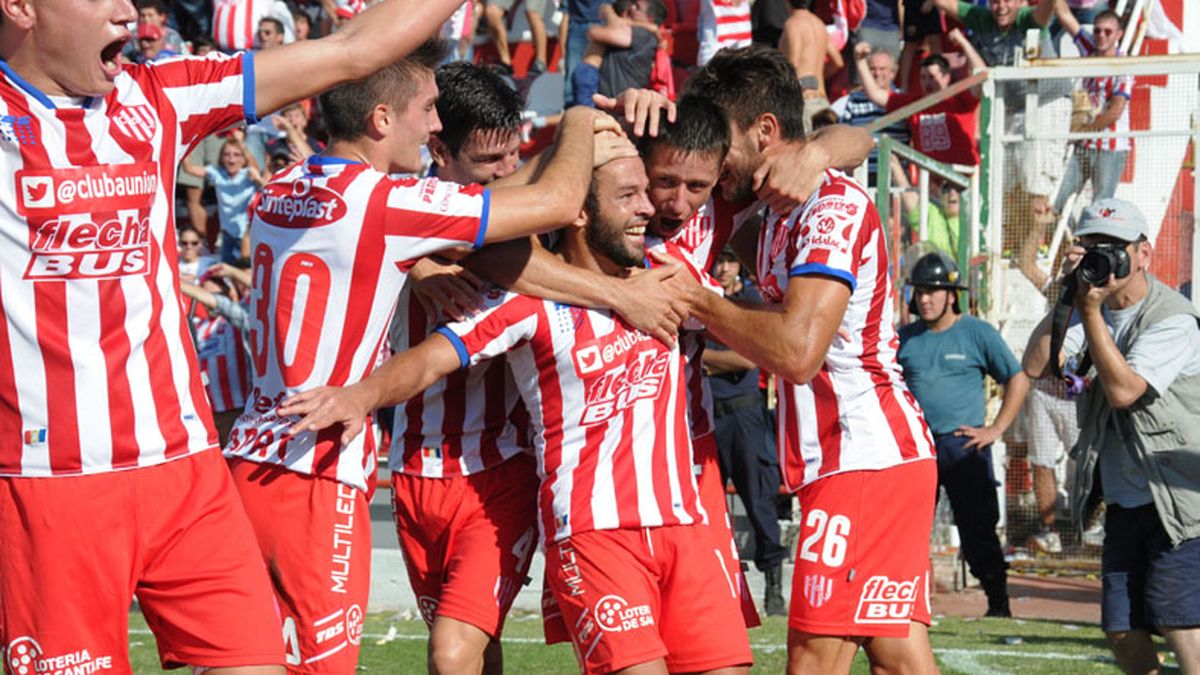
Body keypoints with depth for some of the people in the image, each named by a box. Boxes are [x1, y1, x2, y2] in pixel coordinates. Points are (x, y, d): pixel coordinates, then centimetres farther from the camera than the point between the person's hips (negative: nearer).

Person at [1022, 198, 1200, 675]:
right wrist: (1065, 301, -12)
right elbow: (1034, 367, -2)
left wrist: (1091, 310, -21)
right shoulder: (1092, 310, 10)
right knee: (1122, 632, 6)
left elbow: (1123, 389, -23)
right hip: (1123, 505, 7)